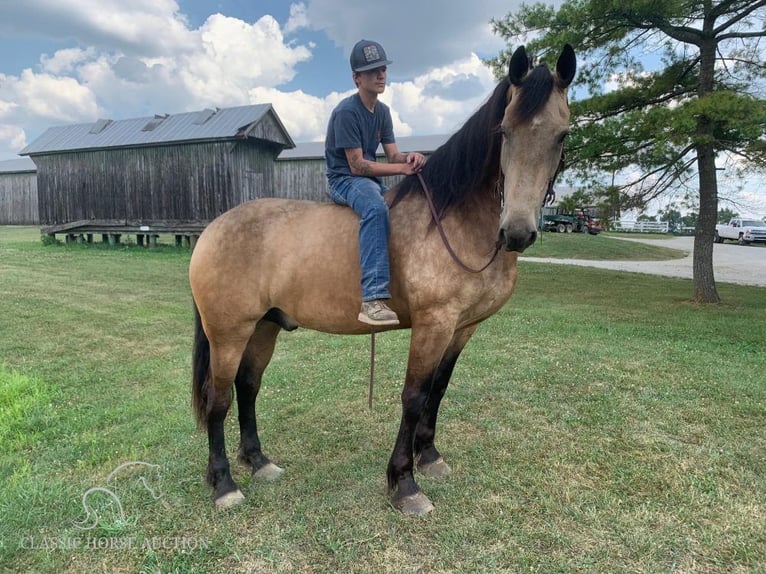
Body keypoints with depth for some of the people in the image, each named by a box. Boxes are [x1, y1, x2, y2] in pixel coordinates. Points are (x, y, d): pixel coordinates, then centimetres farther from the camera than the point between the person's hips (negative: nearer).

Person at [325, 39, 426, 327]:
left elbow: (393, 155, 5)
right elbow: (357, 165, -19)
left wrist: (409, 158, -19)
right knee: (376, 208, -38)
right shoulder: (346, 112, -14)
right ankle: (373, 298, -45)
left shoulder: (382, 111, 11)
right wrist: (403, 168, -22)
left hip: (371, 179, 9)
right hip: (344, 179, -9)